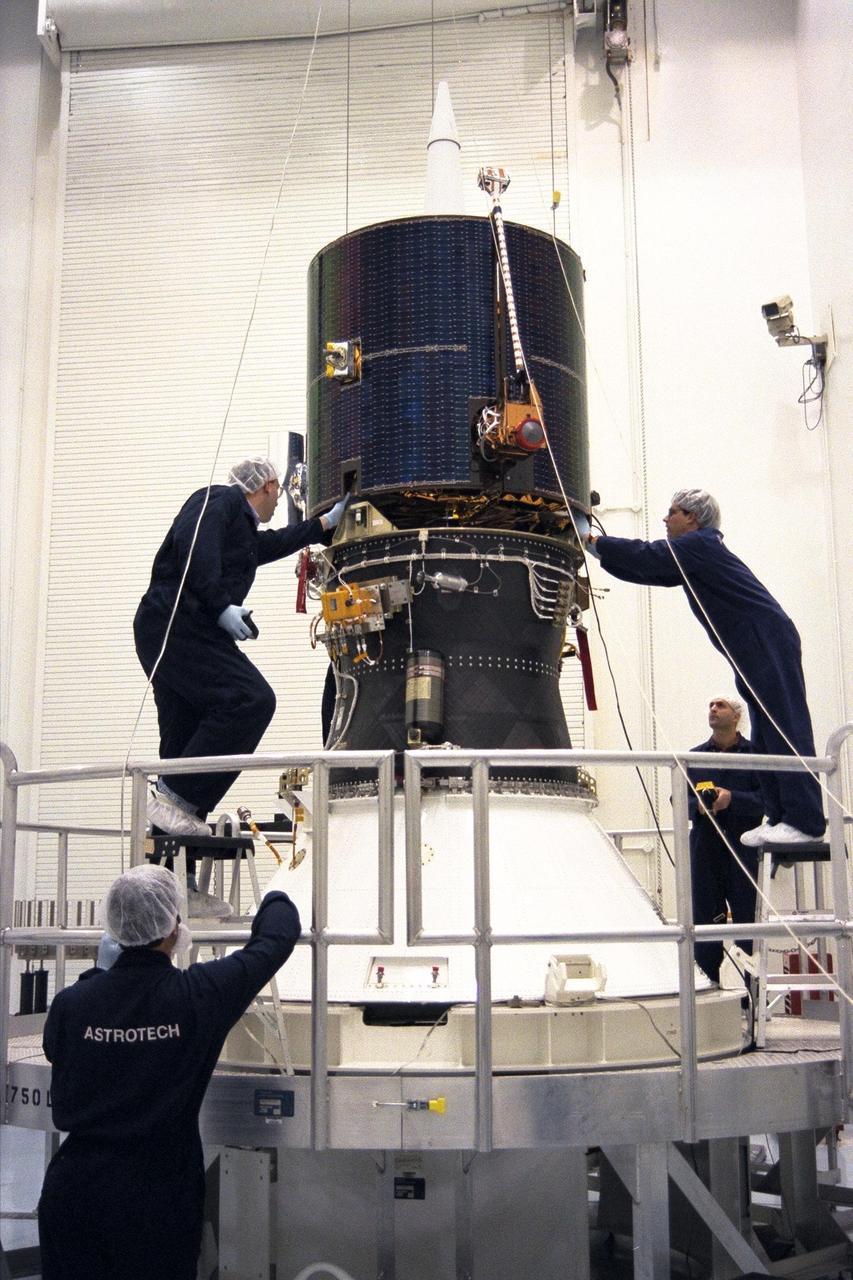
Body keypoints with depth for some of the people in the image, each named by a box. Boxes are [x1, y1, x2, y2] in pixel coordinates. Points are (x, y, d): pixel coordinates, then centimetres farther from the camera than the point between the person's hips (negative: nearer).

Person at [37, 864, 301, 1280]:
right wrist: (277, 898, 22)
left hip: (72, 1191, 2)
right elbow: (277, 937, -1)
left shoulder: (70, 1002, -10)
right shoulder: (199, 995, -15)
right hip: (160, 1199, -2)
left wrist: (96, 972, 19)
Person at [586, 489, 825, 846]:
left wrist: (597, 542, 0)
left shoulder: (700, 544, -8)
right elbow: (651, 568, 26)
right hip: (756, 653, 11)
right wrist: (603, 551, 23)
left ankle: (804, 821, -16)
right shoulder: (689, 557, 21)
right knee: (765, 736, 8)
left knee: (785, 728, -13)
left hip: (770, 645, -11)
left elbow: (647, 556, -11)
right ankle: (780, 817, 10)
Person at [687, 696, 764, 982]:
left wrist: (732, 798, -17)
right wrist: (697, 804, -6)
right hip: (704, 850, 3)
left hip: (743, 849, -3)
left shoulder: (755, 754, 3)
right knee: (704, 919, 4)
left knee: (747, 919, -2)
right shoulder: (694, 756, 14)